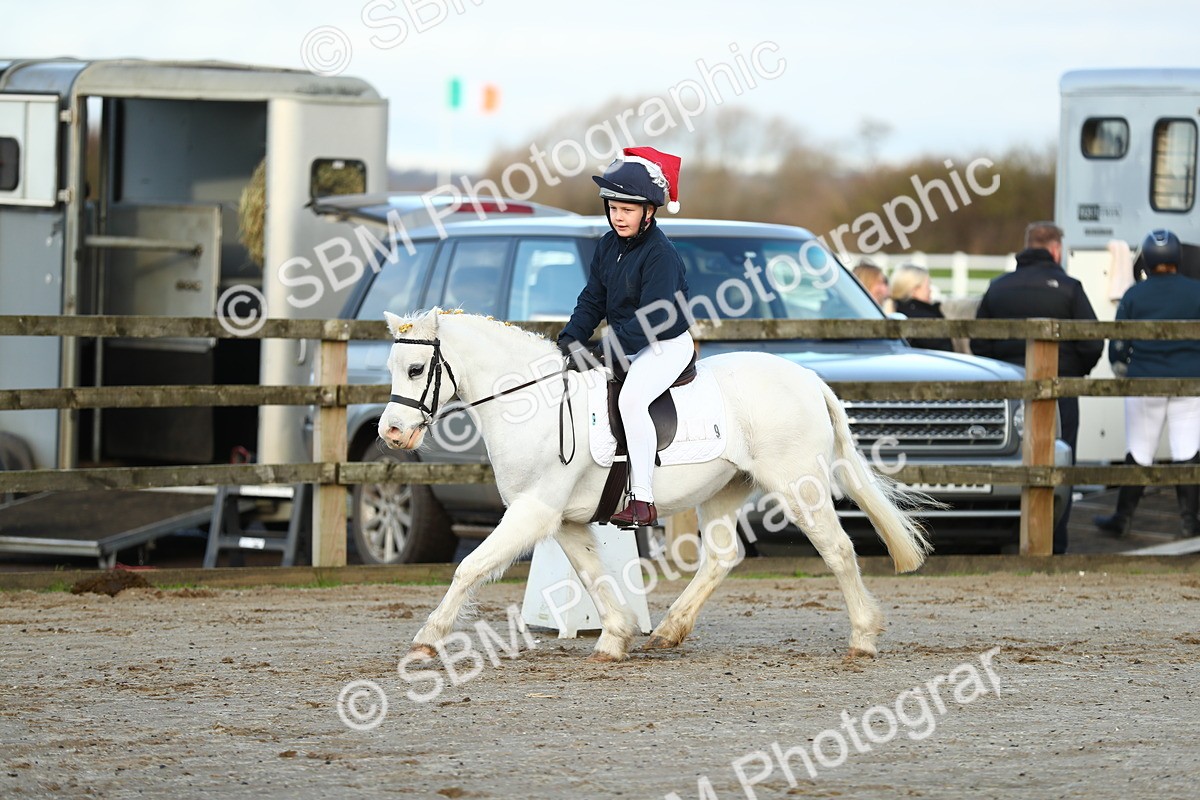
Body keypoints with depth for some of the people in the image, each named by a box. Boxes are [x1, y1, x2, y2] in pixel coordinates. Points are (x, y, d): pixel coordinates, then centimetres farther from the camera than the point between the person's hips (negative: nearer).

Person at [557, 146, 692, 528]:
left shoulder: (660, 254, -19)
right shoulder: (608, 247, 6)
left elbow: (654, 317, -25)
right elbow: (593, 300, 10)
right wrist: (570, 339, -5)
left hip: (666, 347, -10)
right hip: (624, 347, 10)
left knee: (631, 397, -32)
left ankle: (643, 500, -34)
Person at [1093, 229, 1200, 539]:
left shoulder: (1134, 296, 0)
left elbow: (1118, 343, 4)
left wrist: (1120, 368, 23)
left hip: (1145, 382, 0)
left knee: (1139, 452, 7)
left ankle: (1123, 517, 11)